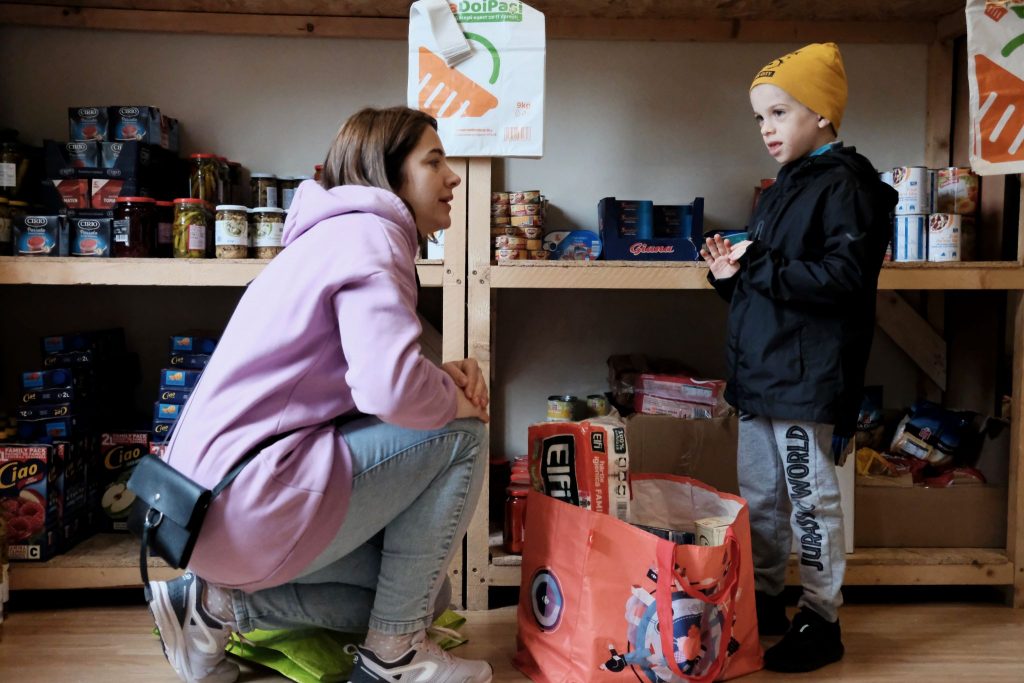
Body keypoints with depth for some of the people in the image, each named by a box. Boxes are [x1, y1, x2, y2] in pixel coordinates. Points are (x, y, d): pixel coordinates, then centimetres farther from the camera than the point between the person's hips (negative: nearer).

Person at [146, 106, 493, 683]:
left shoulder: (340, 233, 18)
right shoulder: (370, 234, -14)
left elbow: (369, 373, 17)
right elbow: (389, 388, -29)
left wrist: (445, 376, -2)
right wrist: (457, 401, -8)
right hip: (248, 498, -10)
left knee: (425, 594, 16)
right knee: (458, 436, -9)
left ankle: (216, 603, 13)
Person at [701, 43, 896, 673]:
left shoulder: (844, 185, -10)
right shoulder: (783, 189, 18)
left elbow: (844, 277, -23)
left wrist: (759, 267, -20)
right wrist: (731, 274, 5)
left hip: (807, 378, -9)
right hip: (761, 374, 9)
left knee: (812, 500, 1)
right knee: (759, 498, 17)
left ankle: (822, 621, 16)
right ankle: (763, 601, 32)